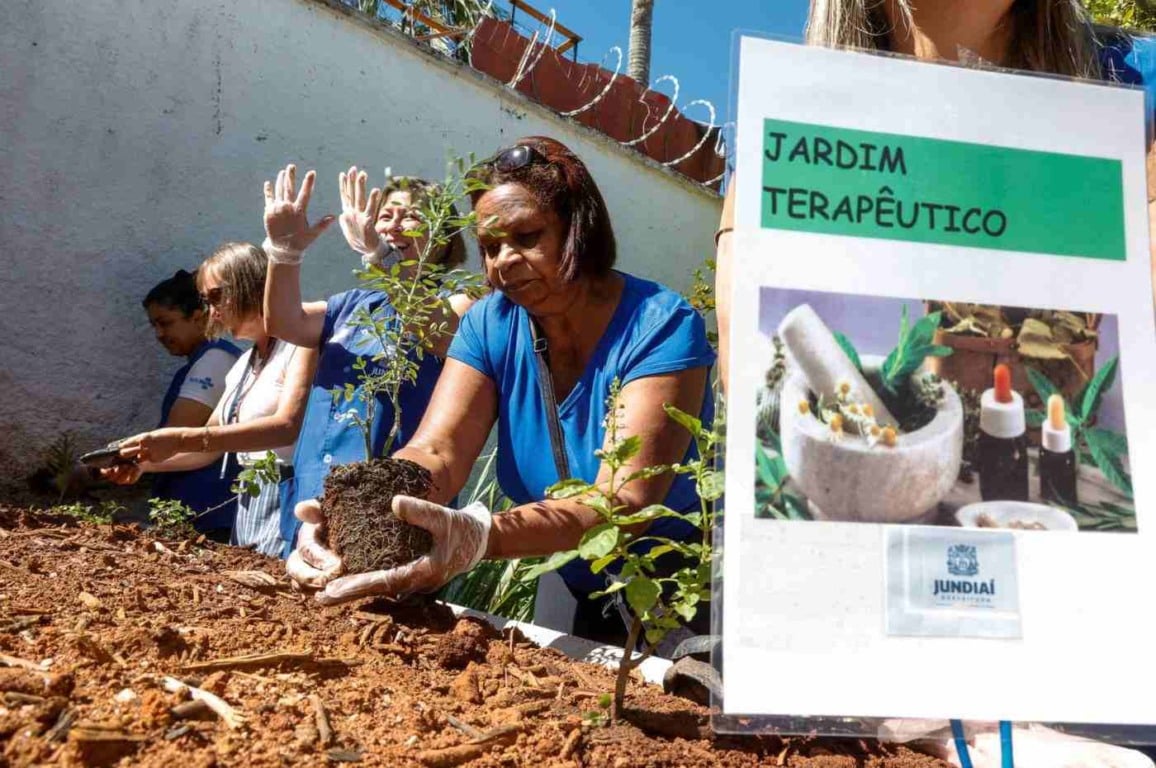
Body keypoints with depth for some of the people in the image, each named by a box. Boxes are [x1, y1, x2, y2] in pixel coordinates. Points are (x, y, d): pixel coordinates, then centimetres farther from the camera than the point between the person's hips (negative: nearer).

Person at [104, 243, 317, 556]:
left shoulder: (301, 345, -8)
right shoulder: (243, 365, 17)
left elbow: (287, 426, -23)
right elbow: (211, 443, 20)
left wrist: (181, 440, -26)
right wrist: (145, 461, 3)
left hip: (286, 502, -7)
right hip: (247, 503, 7)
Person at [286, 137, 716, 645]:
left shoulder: (661, 327, -18)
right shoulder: (491, 326, -2)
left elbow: (625, 500, -29)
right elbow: (436, 453, -15)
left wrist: (478, 535, -45)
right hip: (567, 599, 5)